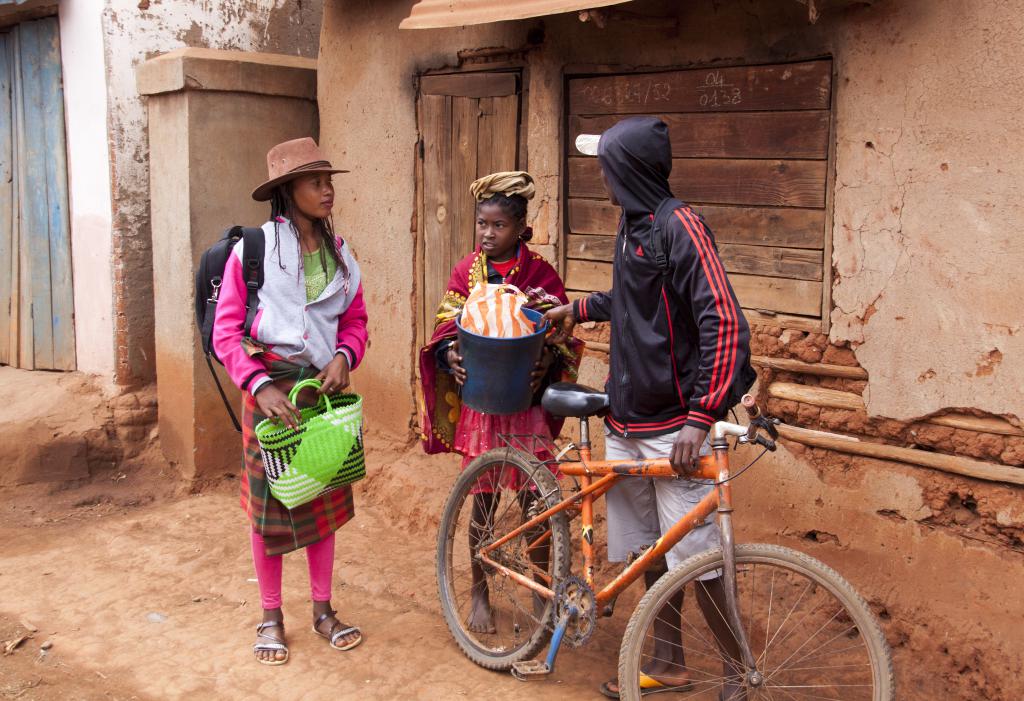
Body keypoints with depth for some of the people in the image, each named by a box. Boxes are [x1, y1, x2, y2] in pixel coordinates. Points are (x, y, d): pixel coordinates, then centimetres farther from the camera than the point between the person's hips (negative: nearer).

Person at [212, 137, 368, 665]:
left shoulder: (339, 252, 6)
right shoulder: (254, 247, -9)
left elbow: (355, 320, 13)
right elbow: (226, 331, -10)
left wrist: (344, 356, -8)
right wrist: (260, 385, -20)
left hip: (324, 387, 4)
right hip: (270, 389, -4)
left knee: (324, 500, 11)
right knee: (268, 503, 7)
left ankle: (323, 611, 27)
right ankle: (271, 617, 23)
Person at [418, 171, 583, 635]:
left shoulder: (539, 274, -3)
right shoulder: (466, 271, 2)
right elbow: (445, 326, 2)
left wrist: (547, 363, -21)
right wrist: (451, 356, -19)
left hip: (525, 400, -1)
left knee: (534, 497, 4)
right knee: (483, 498, 8)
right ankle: (480, 592, 23)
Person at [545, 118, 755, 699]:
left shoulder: (680, 226, -15)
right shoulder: (632, 223, 12)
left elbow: (725, 323, -22)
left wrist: (700, 418, -28)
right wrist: (577, 309, 32)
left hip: (673, 426, -8)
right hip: (628, 419, 9)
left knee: (697, 559, -4)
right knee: (651, 552, 15)